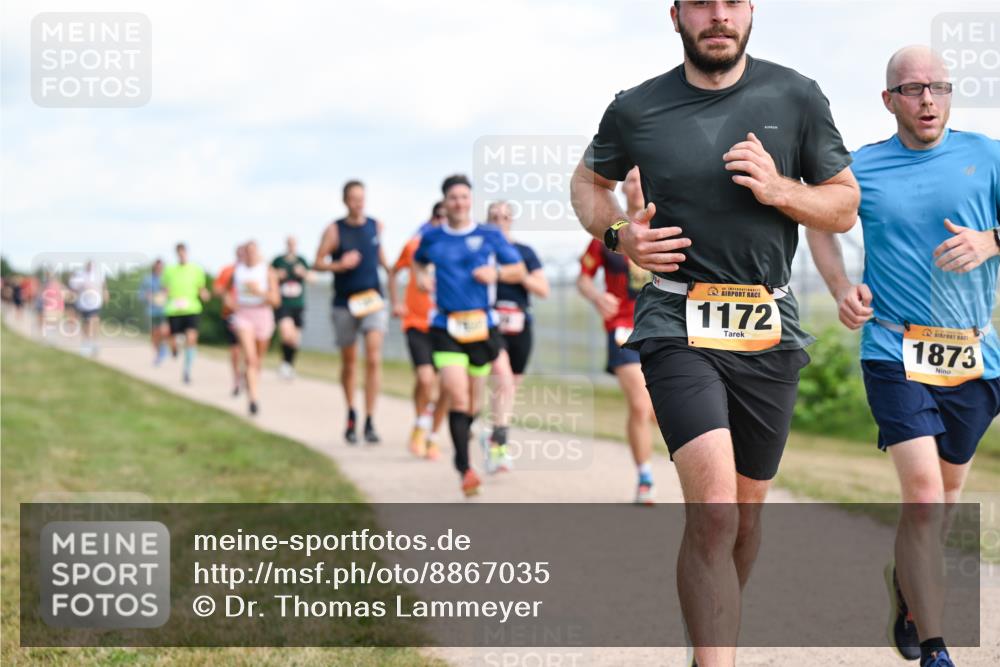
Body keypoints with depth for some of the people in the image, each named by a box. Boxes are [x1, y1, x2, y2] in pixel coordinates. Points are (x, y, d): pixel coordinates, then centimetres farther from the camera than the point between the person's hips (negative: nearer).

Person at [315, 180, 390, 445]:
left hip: (373, 300, 1)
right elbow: (317, 263, -4)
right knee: (349, 362, 10)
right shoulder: (334, 230, -3)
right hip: (344, 303, -1)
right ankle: (351, 417, 30)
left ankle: (370, 421, -13)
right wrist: (339, 265, -20)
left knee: (374, 359, -15)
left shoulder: (376, 226, 5)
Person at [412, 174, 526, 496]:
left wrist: (496, 272, -10)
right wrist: (421, 277, 6)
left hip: (482, 323, 1)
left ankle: (461, 455, 39)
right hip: (446, 327, -1)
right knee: (457, 395, -18)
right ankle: (465, 469, -15)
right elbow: (419, 261, 26)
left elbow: (519, 270, 9)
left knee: (473, 400, 11)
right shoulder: (432, 238, 5)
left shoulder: (490, 236, 3)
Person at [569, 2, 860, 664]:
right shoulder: (636, 110, 0)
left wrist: (779, 190, -12)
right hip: (678, 326, -3)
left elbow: (846, 207, 8)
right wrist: (618, 235, -2)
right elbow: (588, 181, 19)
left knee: (746, 510, 14)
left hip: (771, 331, 3)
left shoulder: (797, 98, 2)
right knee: (713, 510, -20)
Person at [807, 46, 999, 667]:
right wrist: (841, 286, 4)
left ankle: (907, 587, 43)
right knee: (923, 491, -15)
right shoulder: (864, 167, 3)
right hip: (895, 350, -2)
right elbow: (820, 221, 20)